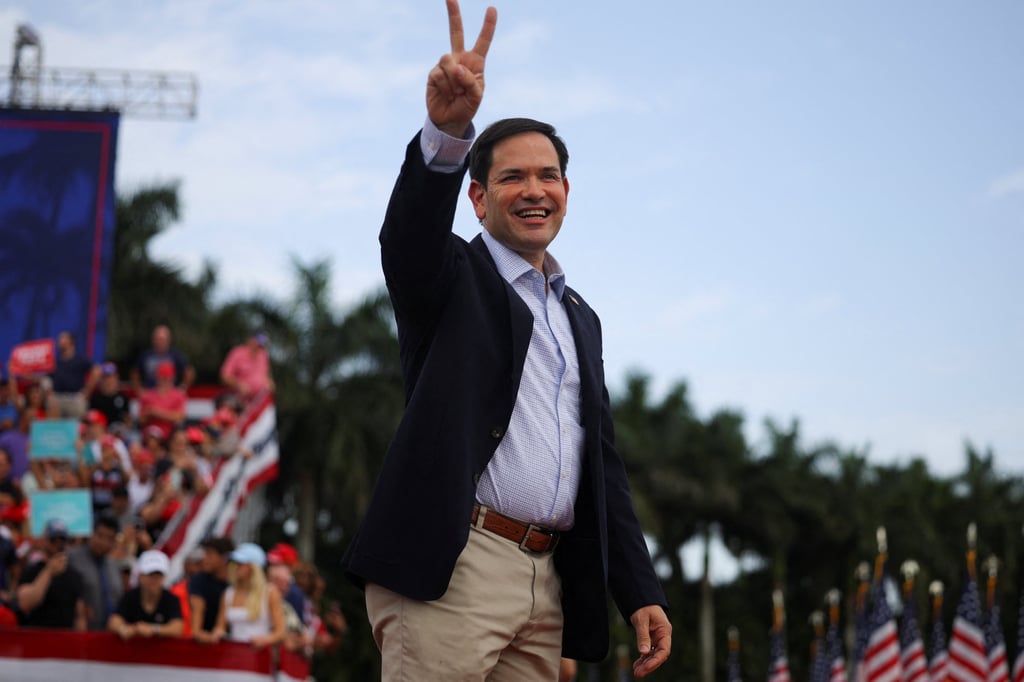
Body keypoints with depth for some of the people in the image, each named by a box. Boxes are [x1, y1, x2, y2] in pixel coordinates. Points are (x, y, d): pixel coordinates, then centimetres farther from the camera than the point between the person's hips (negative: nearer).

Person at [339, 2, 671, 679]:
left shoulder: (581, 319, 24)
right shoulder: (452, 277, 6)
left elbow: (603, 464, 23)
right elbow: (411, 233, -19)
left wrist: (642, 592, 14)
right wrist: (447, 130, -38)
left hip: (547, 585, 6)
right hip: (451, 571, -6)